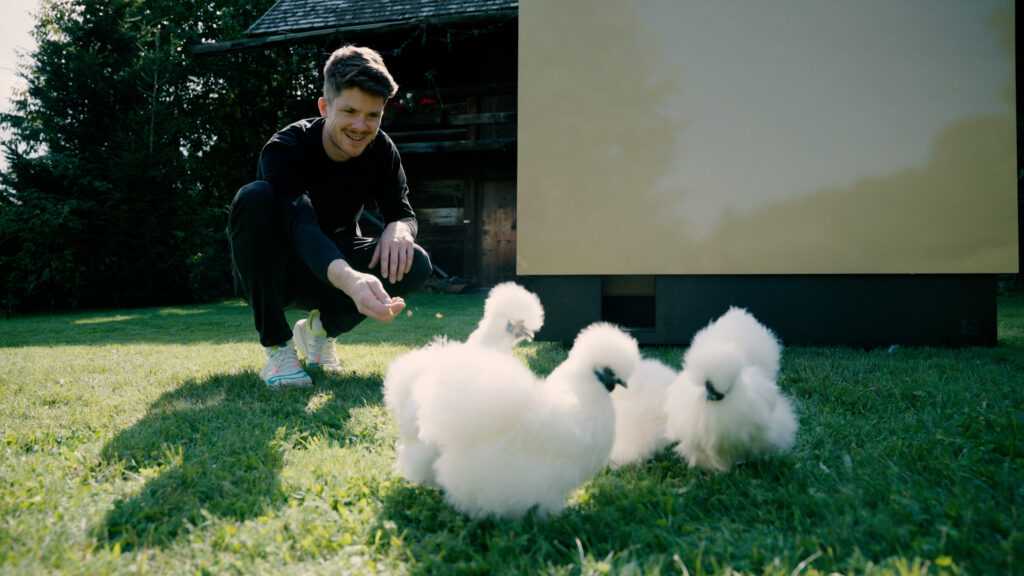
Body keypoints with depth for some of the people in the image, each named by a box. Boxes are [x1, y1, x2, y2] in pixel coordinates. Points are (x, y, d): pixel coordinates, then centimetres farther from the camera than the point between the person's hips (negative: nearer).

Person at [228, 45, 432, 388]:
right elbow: (302, 227, -43)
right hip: (274, 272, -3)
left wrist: (399, 228, -37)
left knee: (415, 265, -24)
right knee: (255, 198, -34)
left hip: (338, 264, 4)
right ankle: (277, 347, -22)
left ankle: (321, 327, 2)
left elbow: (403, 212, -9)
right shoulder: (285, 148, -27)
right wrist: (349, 279, -64)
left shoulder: (381, 151, -11)